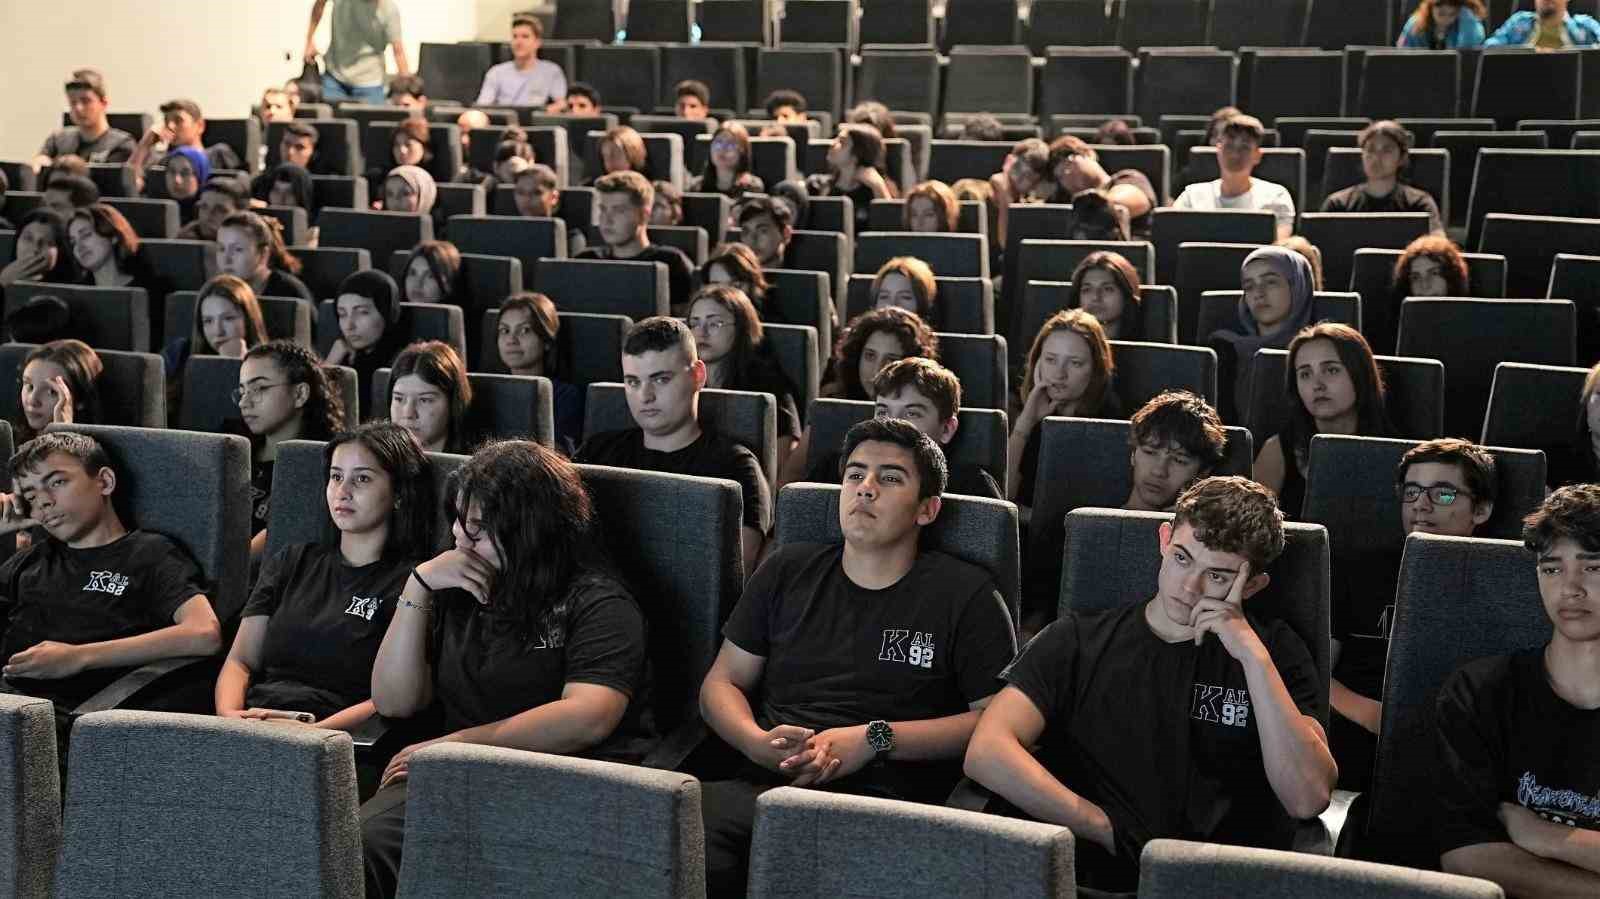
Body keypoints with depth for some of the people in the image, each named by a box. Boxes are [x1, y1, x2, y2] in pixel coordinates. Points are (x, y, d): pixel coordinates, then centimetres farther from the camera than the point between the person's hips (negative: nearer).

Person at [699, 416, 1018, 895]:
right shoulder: (788, 570, 21)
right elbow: (721, 683, 22)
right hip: (763, 783, 3)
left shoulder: (965, 594, 9)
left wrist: (875, 739, -6)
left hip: (880, 802, -2)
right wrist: (757, 743, -1)